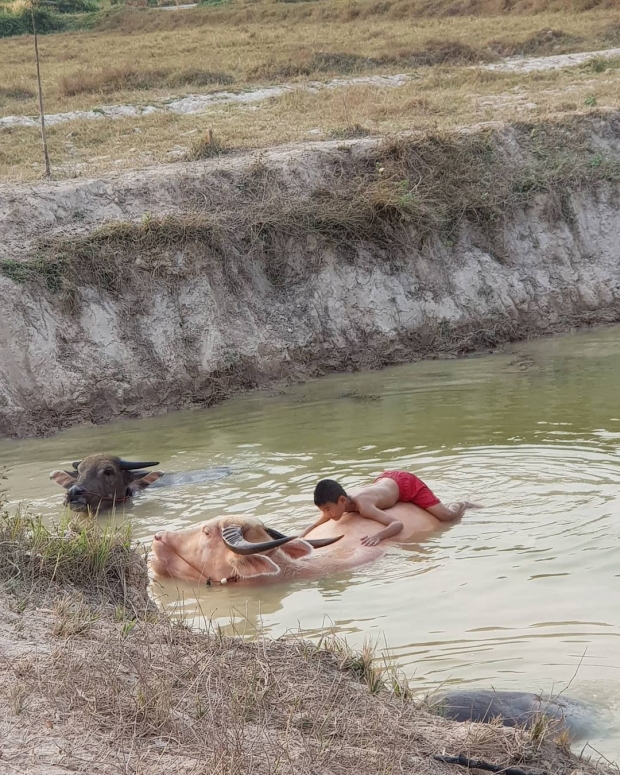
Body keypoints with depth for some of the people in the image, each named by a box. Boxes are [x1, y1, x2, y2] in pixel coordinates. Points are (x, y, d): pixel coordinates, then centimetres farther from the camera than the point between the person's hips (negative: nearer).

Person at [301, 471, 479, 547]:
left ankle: (462, 505, 25)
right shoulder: (335, 504, -22)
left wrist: (377, 536, -64)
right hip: (386, 480, 7)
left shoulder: (363, 506, -42)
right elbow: (314, 526, -6)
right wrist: (300, 540, -26)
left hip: (407, 483, -7)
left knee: (446, 516, -14)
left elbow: (398, 524, -47)